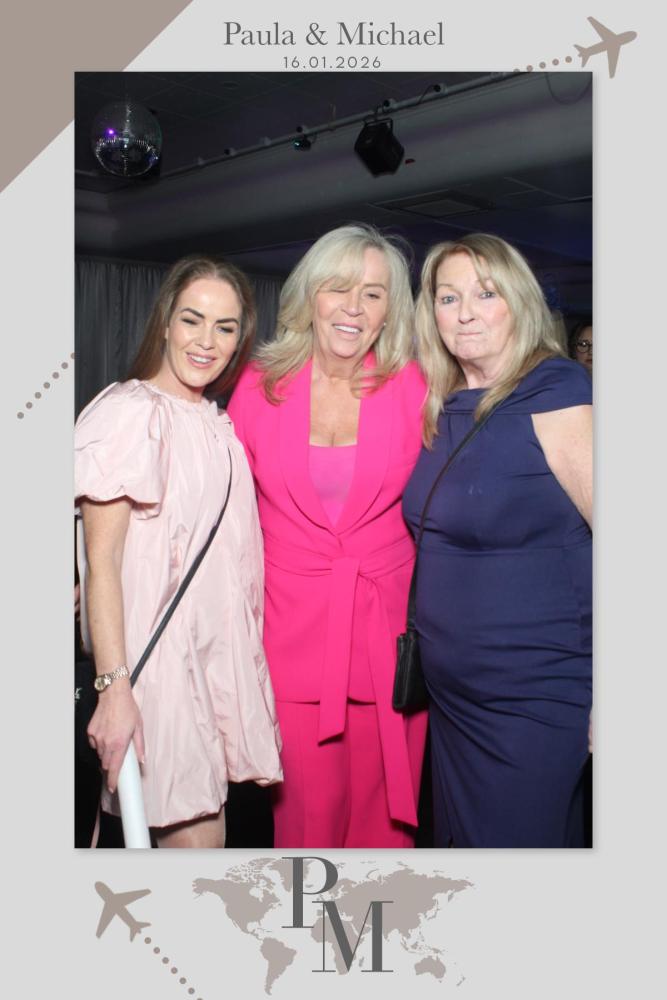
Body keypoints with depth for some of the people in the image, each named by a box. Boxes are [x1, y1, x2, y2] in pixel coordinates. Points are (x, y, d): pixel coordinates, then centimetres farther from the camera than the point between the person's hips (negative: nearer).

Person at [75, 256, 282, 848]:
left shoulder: (217, 423, 13)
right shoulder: (130, 412, -12)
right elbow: (101, 562, -15)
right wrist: (114, 687, -21)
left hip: (219, 655, 7)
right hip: (158, 660, -7)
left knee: (202, 821, 11)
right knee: (195, 837, -2)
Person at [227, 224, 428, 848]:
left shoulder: (412, 388, 0)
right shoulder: (260, 385, 1)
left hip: (389, 631, 0)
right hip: (293, 628, 0)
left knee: (382, 813, 9)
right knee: (308, 812, 4)